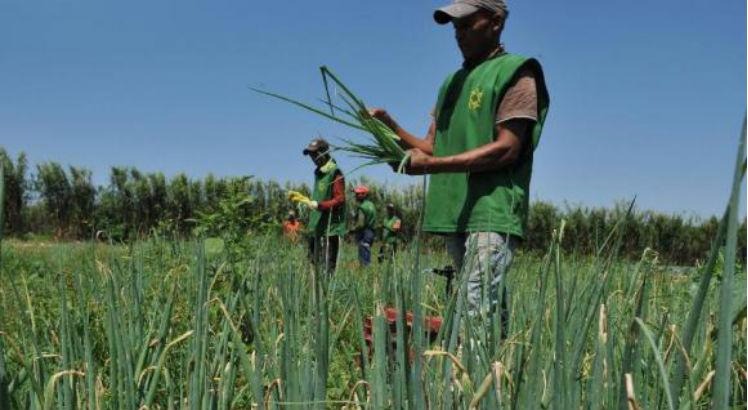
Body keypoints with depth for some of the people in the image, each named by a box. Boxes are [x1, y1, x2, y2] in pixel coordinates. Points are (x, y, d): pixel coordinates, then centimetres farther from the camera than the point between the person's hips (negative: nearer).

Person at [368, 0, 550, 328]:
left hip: (492, 215, -7)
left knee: (477, 316, -15)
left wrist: (432, 165, -16)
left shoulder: (515, 72, -1)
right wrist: (390, 126, 2)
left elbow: (507, 149, -12)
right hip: (455, 215, 7)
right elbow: (432, 147, 19)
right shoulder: (453, 81, 22)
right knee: (491, 315, 10)